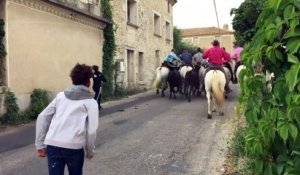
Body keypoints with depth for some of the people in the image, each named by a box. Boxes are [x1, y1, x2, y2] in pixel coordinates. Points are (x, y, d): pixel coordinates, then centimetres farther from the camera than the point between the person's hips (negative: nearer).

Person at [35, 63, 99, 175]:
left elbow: (42, 118, 11)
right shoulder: (90, 102, 6)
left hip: (52, 145, 3)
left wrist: (40, 144, 13)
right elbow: (91, 131, -2)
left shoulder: (61, 95, 16)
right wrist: (90, 151, 11)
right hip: (74, 147, -2)